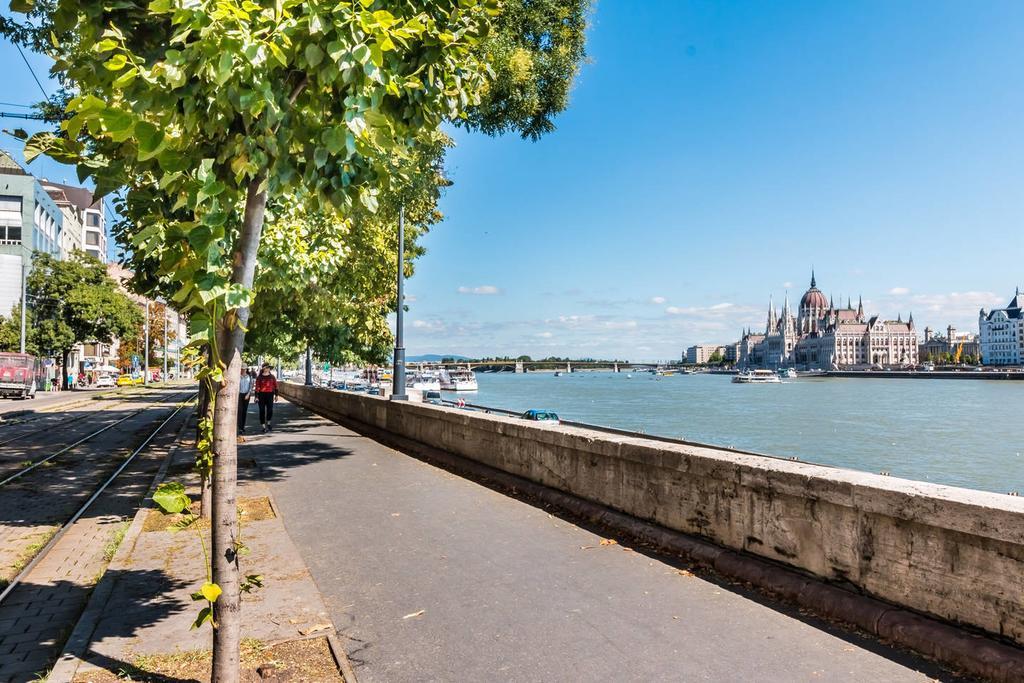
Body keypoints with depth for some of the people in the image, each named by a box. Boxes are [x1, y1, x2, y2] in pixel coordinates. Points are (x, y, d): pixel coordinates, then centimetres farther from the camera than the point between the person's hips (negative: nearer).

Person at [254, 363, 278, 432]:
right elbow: (257, 387, -5)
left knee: (270, 409, -4)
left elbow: (275, 386, 10)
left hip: (270, 394, 2)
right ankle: (263, 426, 10)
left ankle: (268, 422, 22)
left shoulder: (272, 377, 7)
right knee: (262, 410, 1)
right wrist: (256, 397, -10)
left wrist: (276, 395, 7)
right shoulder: (259, 377, -1)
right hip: (261, 395, -2)